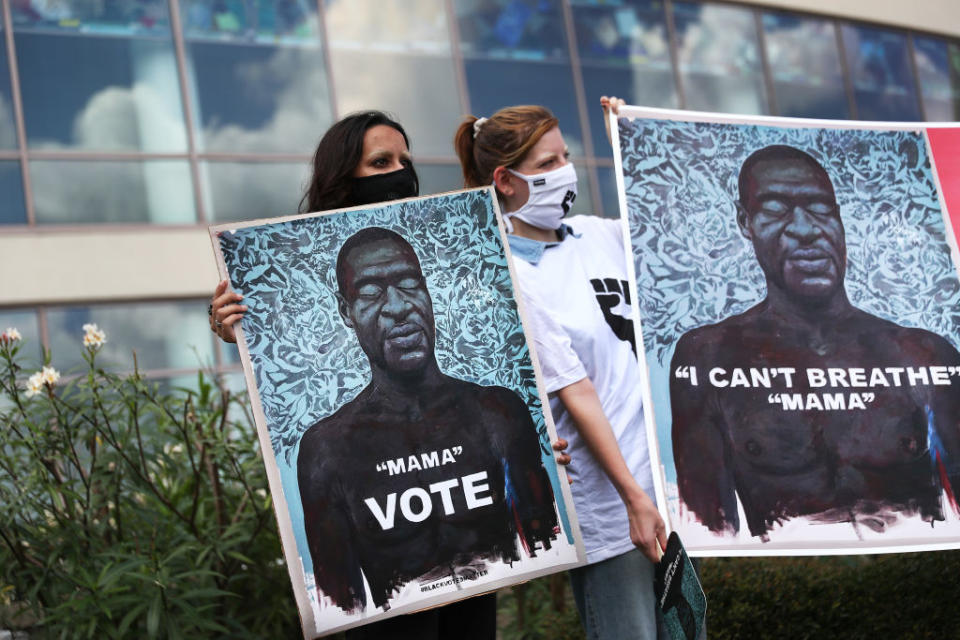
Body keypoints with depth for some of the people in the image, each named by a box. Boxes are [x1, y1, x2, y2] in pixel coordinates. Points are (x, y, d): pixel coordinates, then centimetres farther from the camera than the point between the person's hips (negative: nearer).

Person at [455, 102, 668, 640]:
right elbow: (575, 394, -16)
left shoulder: (596, 233, 7)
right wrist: (633, 497, -18)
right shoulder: (509, 277, -12)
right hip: (608, 503, -7)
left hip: (666, 473, 7)